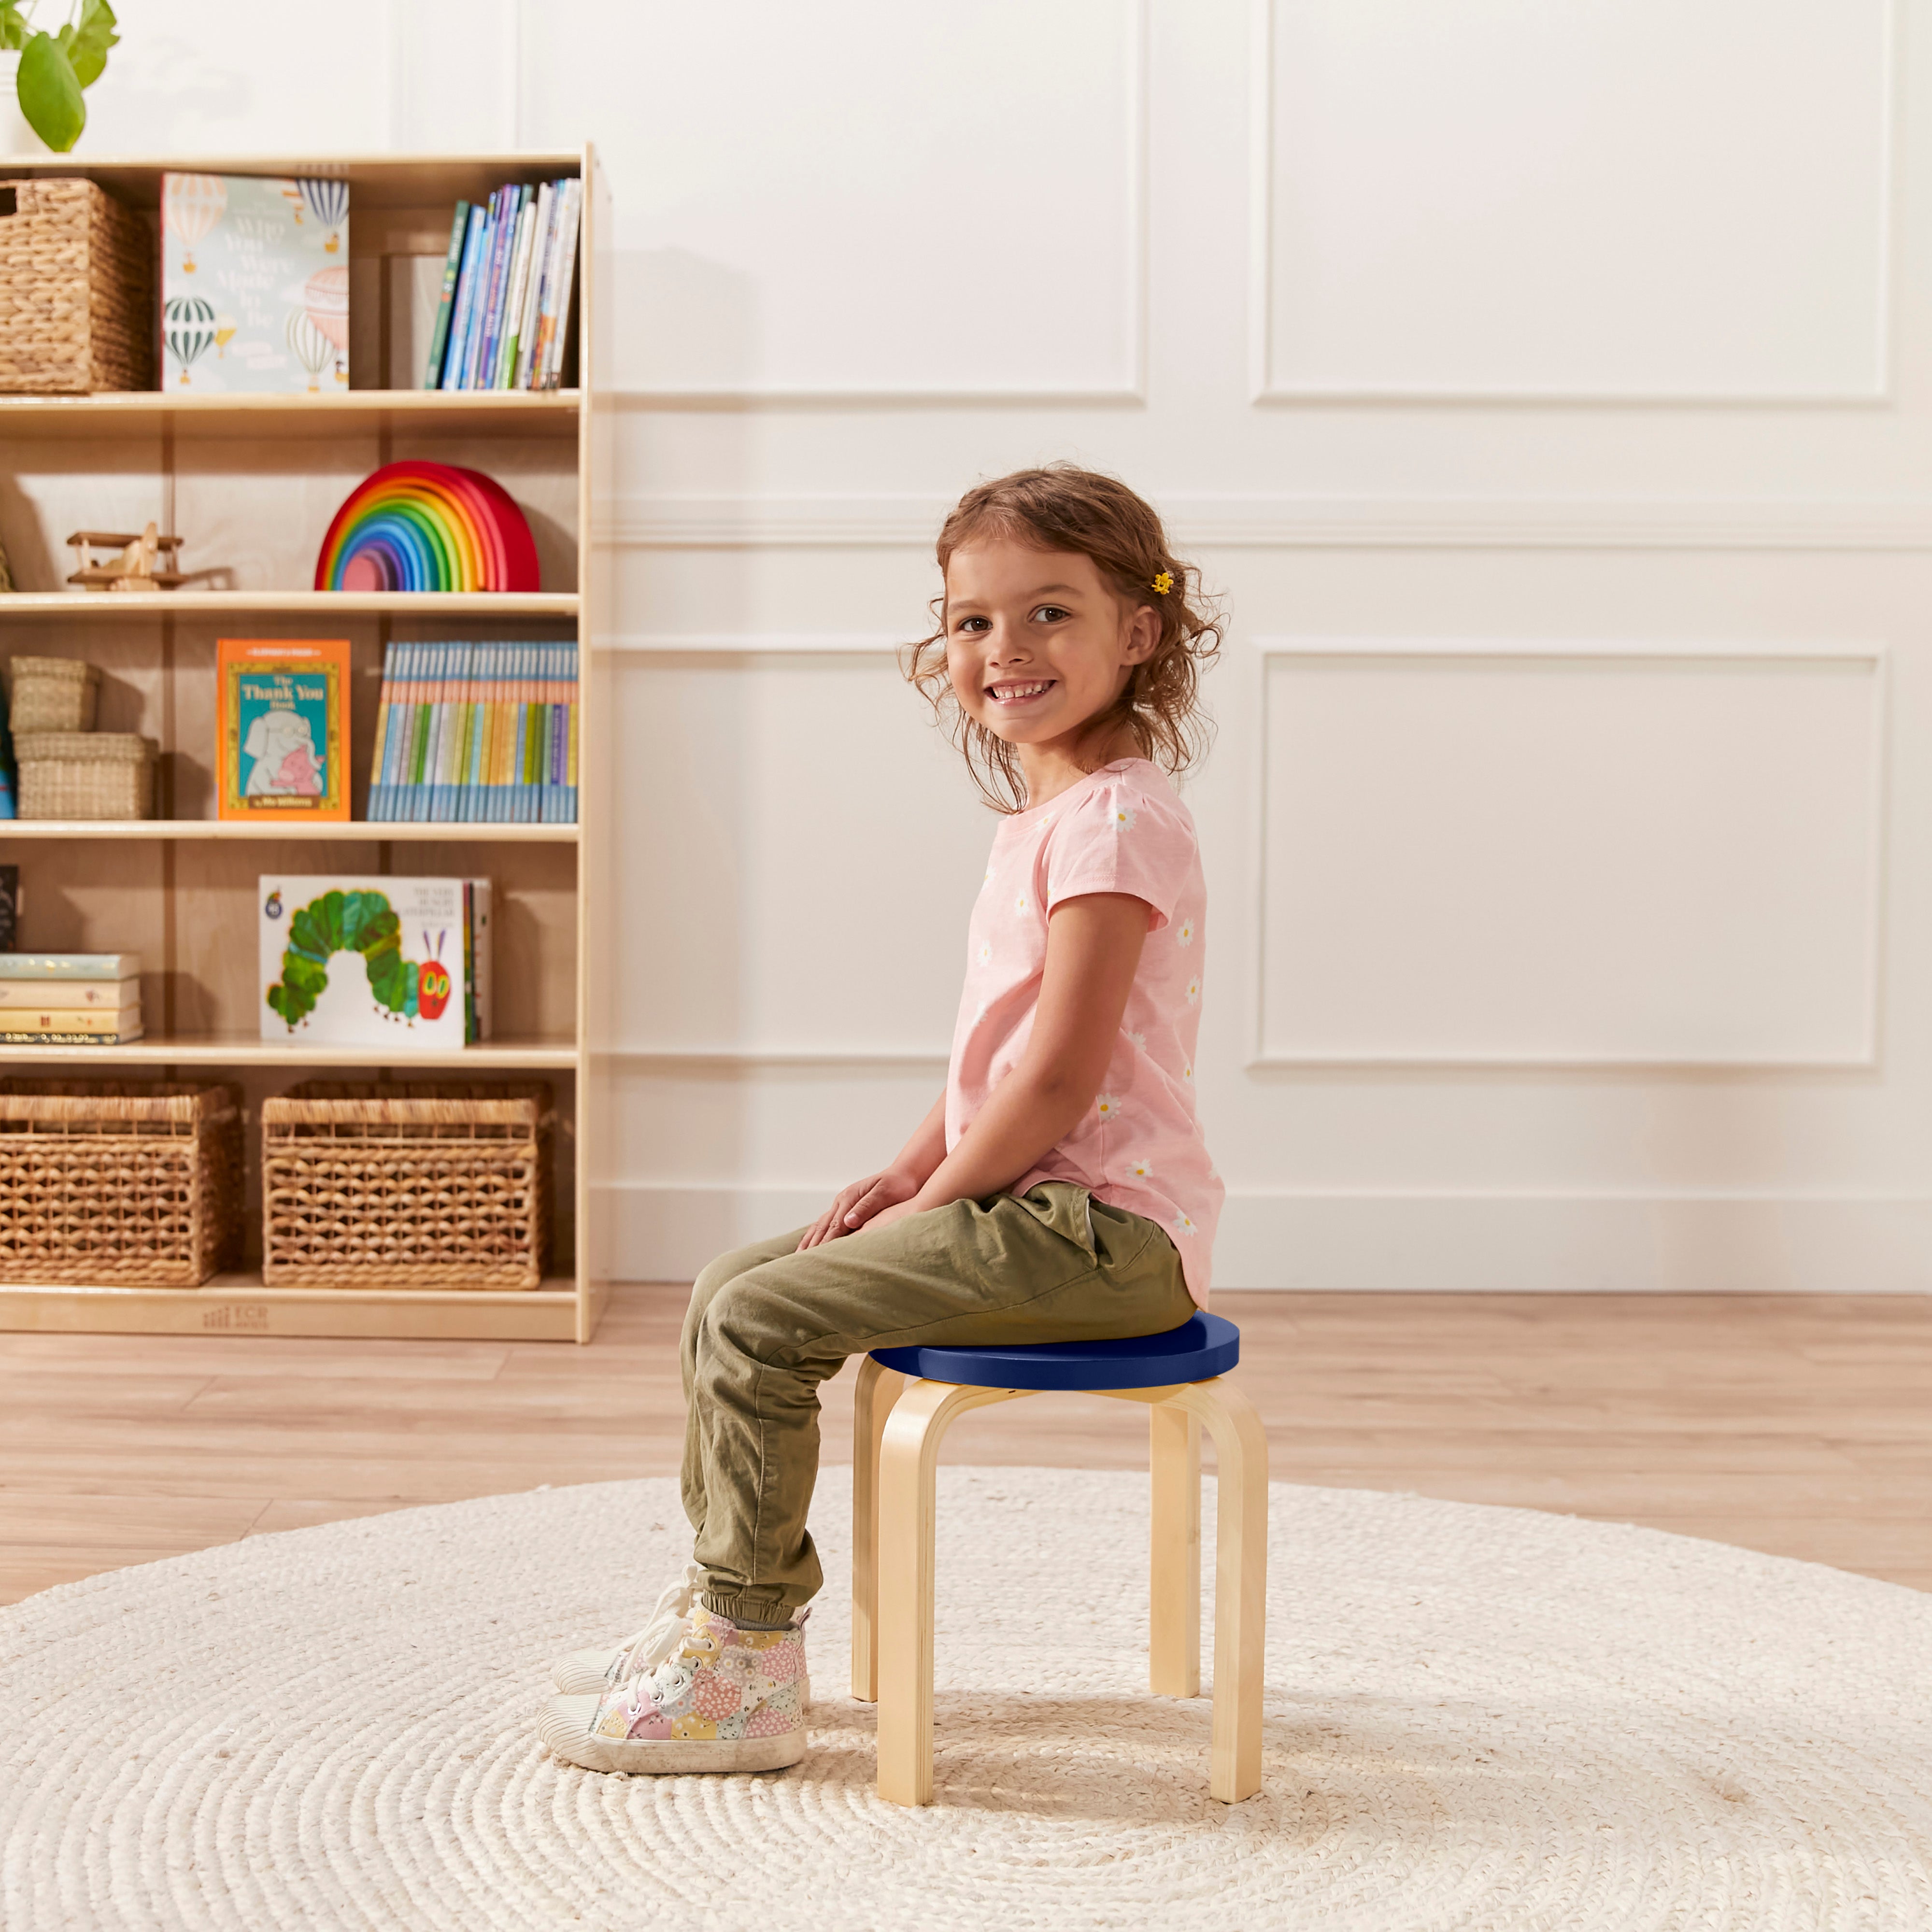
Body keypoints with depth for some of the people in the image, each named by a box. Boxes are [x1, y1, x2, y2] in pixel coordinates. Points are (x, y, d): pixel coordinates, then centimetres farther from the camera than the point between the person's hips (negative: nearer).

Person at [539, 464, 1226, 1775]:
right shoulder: (1041, 811, 16)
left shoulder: (1113, 818, -17)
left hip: (1104, 1228, -10)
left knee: (756, 1322, -15)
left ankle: (748, 1676, -2)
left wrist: (933, 1203, -12)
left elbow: (1060, 1076, -22)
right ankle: (723, 1599, 23)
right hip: (1045, 1209, 10)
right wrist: (911, 1174, 9)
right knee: (730, 1283, 12)